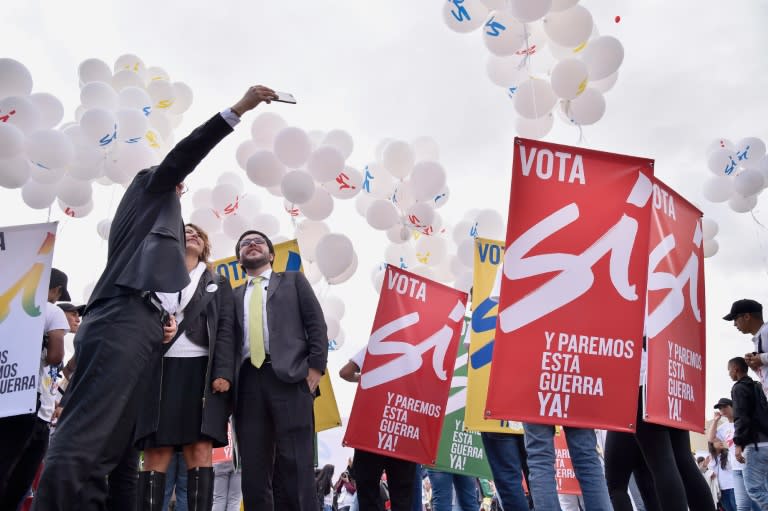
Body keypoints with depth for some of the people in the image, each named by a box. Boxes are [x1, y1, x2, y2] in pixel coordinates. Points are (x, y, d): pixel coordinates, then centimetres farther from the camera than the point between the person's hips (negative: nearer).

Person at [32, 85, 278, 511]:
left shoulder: (160, 224, 34)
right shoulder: (147, 189, 17)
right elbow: (183, 154, 1)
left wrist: (163, 321, 8)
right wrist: (238, 109, -4)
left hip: (139, 327, 9)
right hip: (122, 322, -9)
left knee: (110, 447, -1)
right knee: (82, 438, -19)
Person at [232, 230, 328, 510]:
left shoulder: (293, 280, 18)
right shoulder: (235, 296, 26)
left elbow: (316, 324, 7)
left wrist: (315, 368, -6)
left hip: (289, 376, -3)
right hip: (248, 381, 3)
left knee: (296, 462, -8)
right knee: (253, 465, 0)